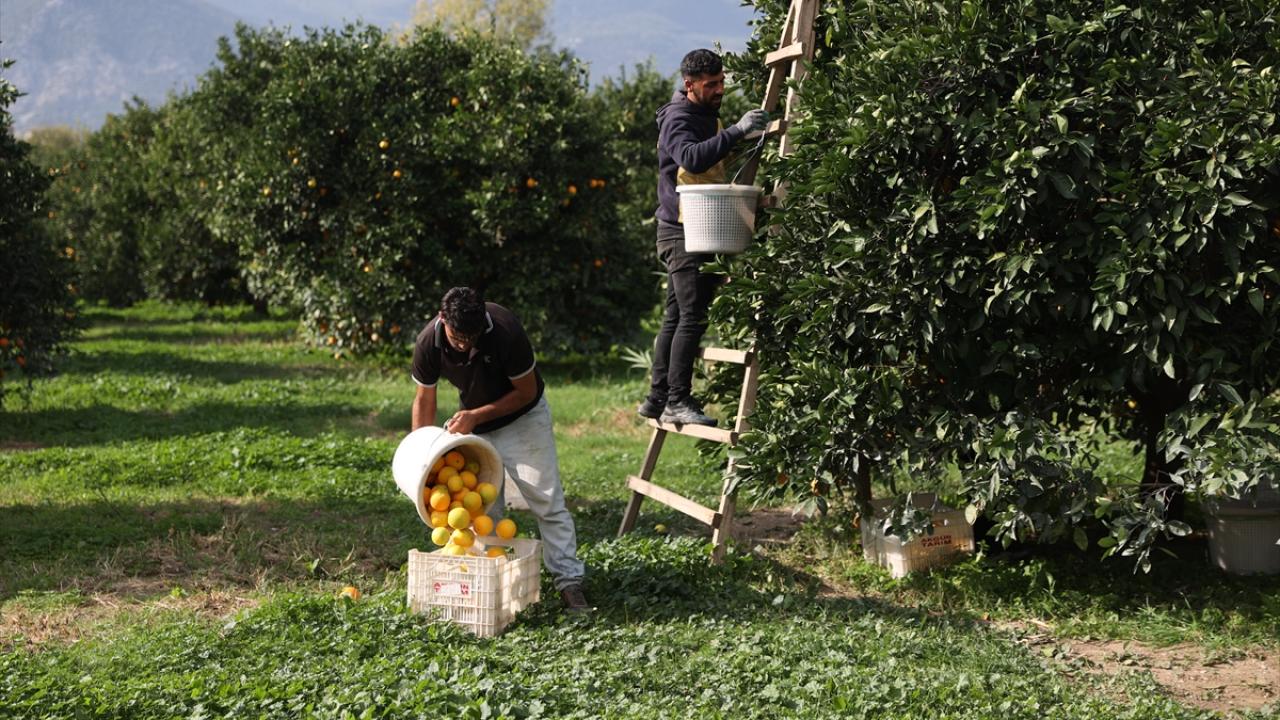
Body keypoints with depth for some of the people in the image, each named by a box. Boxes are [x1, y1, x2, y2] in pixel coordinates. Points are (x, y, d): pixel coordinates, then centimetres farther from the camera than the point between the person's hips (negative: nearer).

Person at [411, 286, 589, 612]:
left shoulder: (506, 331, -32)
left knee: (547, 501, -8)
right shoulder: (428, 343, -22)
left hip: (522, 417, -3)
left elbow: (526, 392, -20)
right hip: (472, 421, 3)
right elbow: (424, 400, -6)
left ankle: (569, 583, -7)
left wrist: (476, 416, -27)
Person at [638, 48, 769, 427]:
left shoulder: (709, 116, 19)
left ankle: (658, 397, 14)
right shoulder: (678, 119, -13)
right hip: (684, 230, -10)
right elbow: (692, 157, -35)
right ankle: (677, 400, -10)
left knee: (676, 317, 10)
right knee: (691, 317, -12)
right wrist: (737, 131, -39)